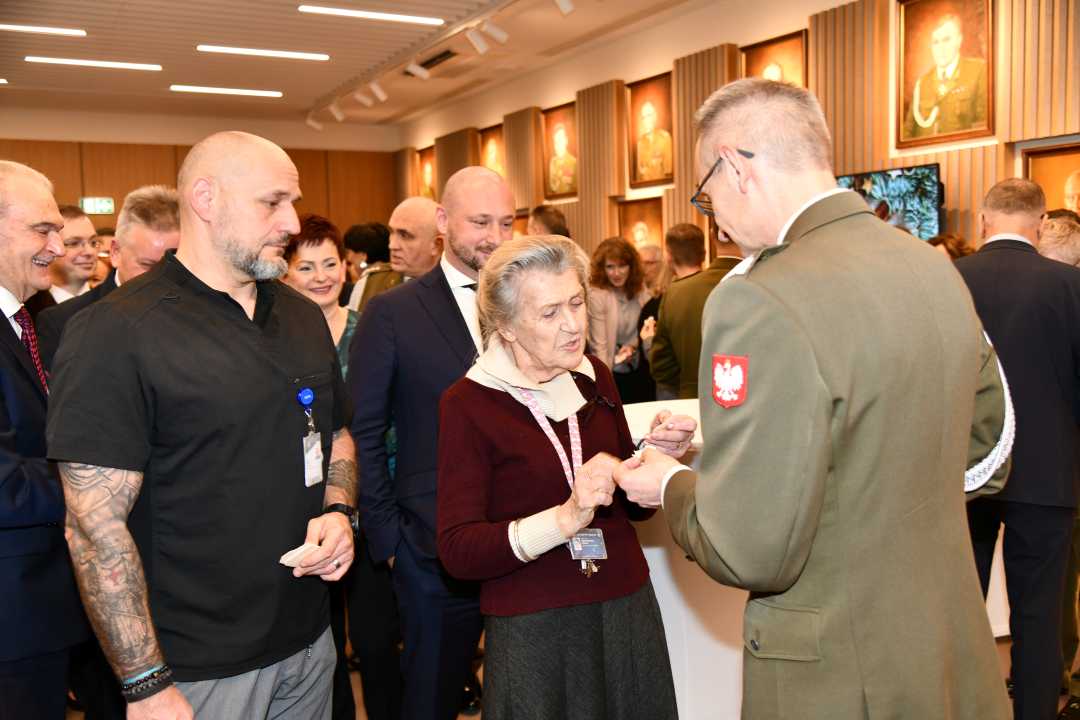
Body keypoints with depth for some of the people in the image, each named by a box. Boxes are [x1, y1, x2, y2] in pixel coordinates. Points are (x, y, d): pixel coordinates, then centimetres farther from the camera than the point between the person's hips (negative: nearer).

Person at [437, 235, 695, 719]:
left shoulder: (594, 376, 2)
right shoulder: (467, 403, -11)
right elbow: (457, 551, -17)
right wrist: (564, 518, -29)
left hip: (627, 612, 5)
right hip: (534, 634, -4)